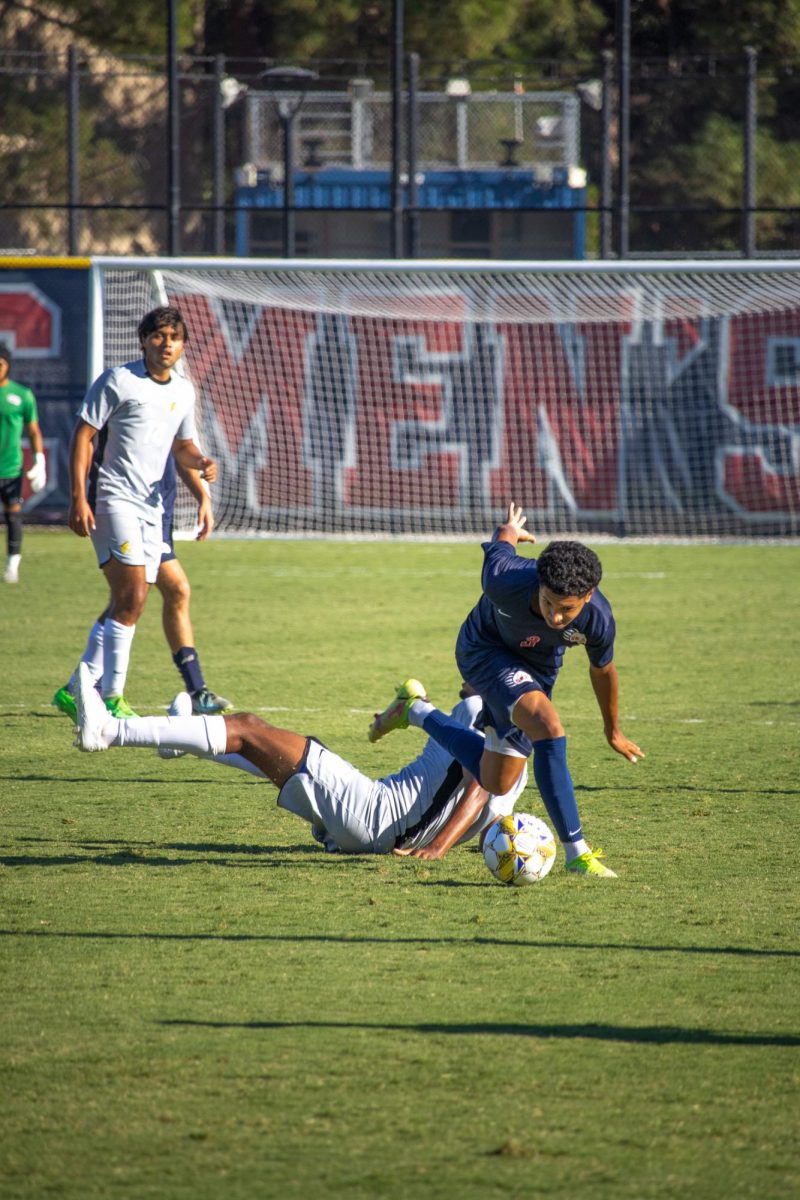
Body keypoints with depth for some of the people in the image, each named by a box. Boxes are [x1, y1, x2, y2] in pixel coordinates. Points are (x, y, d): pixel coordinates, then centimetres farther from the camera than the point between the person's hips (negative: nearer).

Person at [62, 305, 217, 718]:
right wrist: (79, 498, -15)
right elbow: (83, 435, -6)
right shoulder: (117, 381, -6)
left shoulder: (183, 391, 13)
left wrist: (201, 463, 0)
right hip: (113, 501, -7)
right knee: (132, 595, -18)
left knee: (125, 604, 7)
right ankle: (112, 696, -14)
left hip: (152, 507, 7)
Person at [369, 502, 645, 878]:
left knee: (495, 782, 13)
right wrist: (510, 531, 12)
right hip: (486, 648, -4)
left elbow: (602, 670, -8)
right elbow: (499, 544, -15)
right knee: (549, 729, -31)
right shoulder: (506, 580, -41)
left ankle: (414, 711, 34)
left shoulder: (597, 619, -32)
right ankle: (576, 853, -26)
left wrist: (613, 731, 9)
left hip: (539, 664, 4)